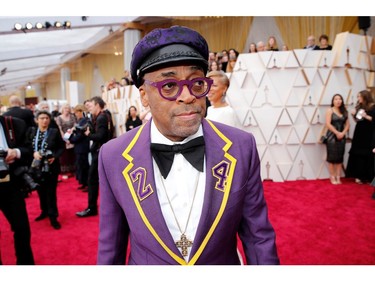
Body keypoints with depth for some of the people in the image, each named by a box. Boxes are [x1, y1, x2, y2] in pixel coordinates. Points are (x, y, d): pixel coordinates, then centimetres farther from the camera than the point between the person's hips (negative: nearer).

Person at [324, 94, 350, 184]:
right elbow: (328, 124, -11)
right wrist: (337, 133, -14)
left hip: (341, 136, 4)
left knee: (340, 157, 5)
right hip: (332, 136, -4)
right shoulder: (330, 110, -2)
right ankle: (332, 177, 6)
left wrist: (343, 133, -9)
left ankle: (338, 177, 11)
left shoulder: (344, 111, 11)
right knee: (332, 156, -3)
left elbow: (347, 124, 8)